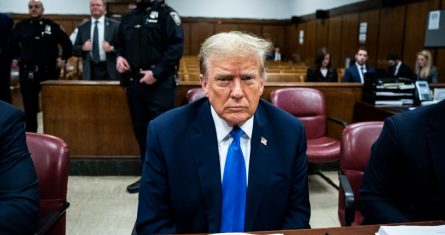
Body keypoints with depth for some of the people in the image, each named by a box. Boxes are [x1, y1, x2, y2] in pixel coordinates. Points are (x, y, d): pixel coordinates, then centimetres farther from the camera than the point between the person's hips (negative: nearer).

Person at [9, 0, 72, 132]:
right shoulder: (21, 26, 5)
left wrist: (63, 58, 1)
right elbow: (11, 44, 20)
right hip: (27, 72, 1)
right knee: (29, 105, 4)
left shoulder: (52, 26, 2)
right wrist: (14, 58, 11)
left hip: (49, 71, 0)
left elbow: (67, 43, 10)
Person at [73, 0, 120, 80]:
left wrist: (112, 48, -18)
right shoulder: (82, 27, 11)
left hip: (110, 71, -2)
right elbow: (74, 49, 11)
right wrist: (83, 48, -10)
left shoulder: (115, 25, 4)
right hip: (90, 72, 2)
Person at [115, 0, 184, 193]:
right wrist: (119, 56, 2)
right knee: (141, 130, 12)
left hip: (160, 84, -7)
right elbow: (120, 44, 25)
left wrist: (156, 72, -18)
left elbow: (176, 47, -13)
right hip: (134, 82, 7)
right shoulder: (128, 18, 16)